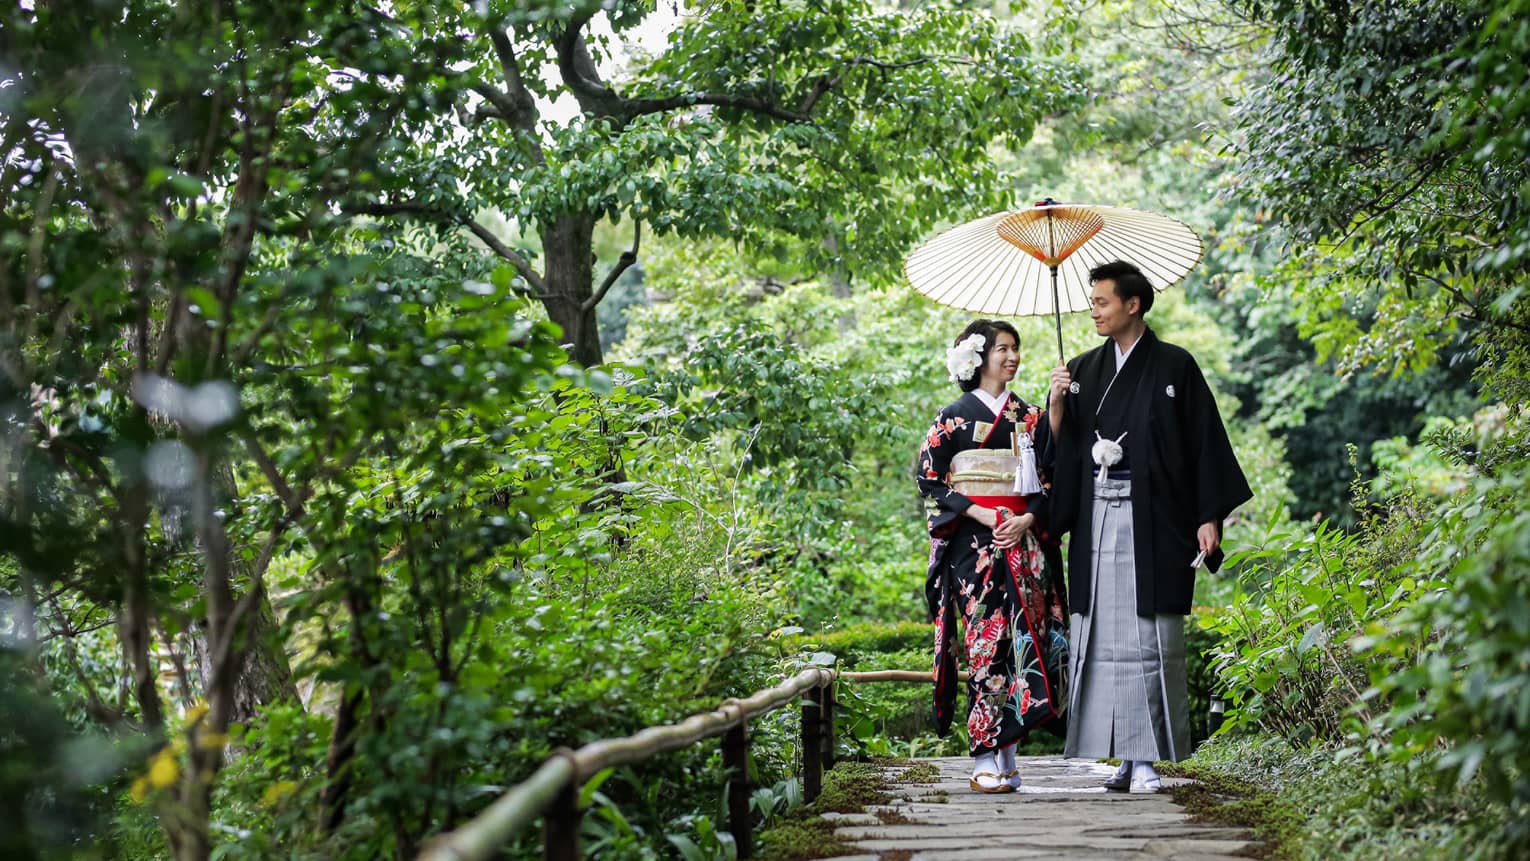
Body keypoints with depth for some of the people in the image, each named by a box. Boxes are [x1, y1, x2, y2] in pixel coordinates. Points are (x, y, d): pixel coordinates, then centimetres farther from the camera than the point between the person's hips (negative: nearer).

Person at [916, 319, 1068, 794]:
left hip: (1024, 541, 4)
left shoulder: (1030, 416, 13)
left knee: (1022, 637, -2)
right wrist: (982, 514, -11)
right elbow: (929, 480, -2)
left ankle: (1006, 758, 4)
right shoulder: (954, 417, 2)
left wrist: (1027, 519, -7)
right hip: (974, 544, -4)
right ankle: (985, 761, -5)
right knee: (987, 641, -9)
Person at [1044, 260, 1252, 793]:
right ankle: (1123, 758, 7)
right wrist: (1057, 404, -7)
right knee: (1101, 638, 1)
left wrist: (1209, 518, -7)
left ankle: (1149, 758, -1)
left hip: (1152, 520, -4)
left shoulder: (1174, 367, 1)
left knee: (1151, 639, -6)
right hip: (1097, 520, 4)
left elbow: (1205, 443, -1)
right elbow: (1059, 448, 11)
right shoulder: (1083, 371, 14)